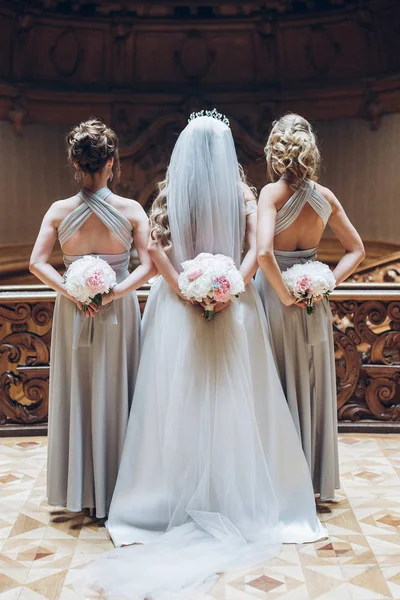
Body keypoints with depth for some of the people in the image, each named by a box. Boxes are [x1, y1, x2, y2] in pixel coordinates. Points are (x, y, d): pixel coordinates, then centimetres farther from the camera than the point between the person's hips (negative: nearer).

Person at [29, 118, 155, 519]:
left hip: (73, 312, 2)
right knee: (115, 394, 9)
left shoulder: (60, 211, -4)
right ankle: (113, 490, 18)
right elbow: (148, 265, -14)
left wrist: (72, 292, -13)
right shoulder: (131, 210, -8)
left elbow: (37, 263, -10)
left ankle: (79, 489, 22)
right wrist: (114, 292, -18)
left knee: (77, 394, 12)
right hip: (118, 311, -1)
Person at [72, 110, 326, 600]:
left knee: (180, 400, 4)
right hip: (234, 309, 0)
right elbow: (255, 248, -8)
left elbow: (155, 245, -9)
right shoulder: (242, 192, 3)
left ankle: (177, 501, 10)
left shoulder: (170, 191, 2)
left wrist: (185, 290, -11)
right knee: (233, 401, 6)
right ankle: (240, 500, 13)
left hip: (180, 308, 0)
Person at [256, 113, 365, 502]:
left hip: (276, 298, -5)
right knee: (312, 387, 15)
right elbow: (356, 250, 7)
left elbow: (264, 253, -27)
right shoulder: (325, 196, 1)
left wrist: (284, 295, -16)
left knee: (279, 387, 7)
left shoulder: (273, 192, -15)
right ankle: (315, 479, 28)